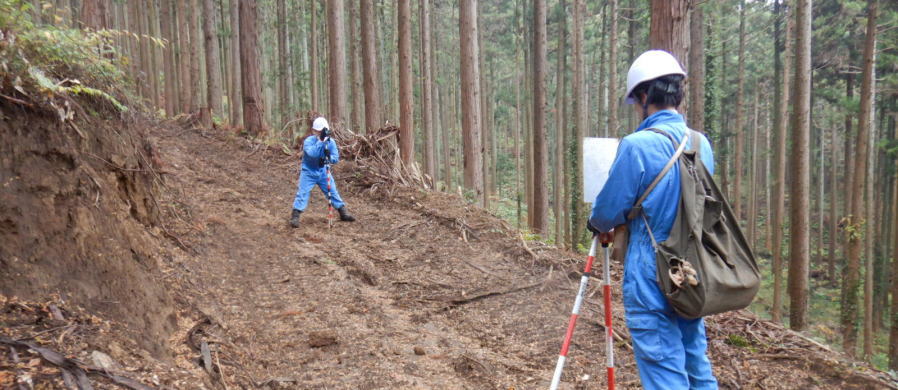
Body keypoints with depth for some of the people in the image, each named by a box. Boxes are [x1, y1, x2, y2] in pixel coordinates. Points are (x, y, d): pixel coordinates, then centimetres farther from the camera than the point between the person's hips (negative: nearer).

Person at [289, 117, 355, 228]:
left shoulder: (330, 141, -7)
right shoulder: (308, 141, -19)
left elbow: (336, 157, -10)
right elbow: (312, 153, -37)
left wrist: (328, 158, -32)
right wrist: (321, 140, -41)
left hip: (323, 172, 4)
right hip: (308, 172, -4)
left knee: (333, 192, 8)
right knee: (302, 193, -12)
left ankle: (343, 214, 19)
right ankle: (295, 217, -7)